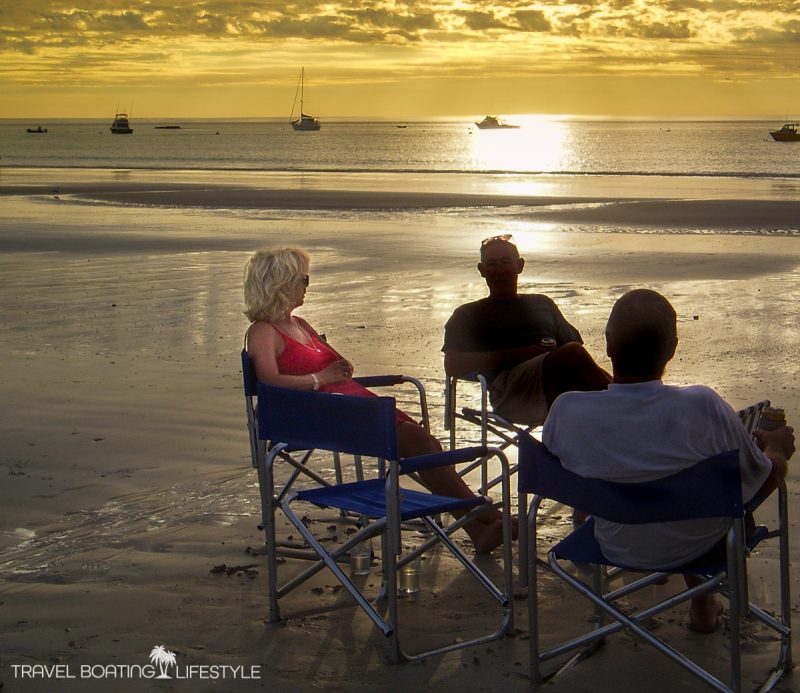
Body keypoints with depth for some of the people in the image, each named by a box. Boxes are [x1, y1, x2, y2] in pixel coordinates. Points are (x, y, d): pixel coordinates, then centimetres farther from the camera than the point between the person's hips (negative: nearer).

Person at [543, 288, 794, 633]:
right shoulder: (704, 407, -32)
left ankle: (703, 604, 49)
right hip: (698, 549, -2)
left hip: (616, 548, 3)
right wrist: (777, 448, 9)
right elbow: (765, 482, -15)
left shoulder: (567, 412, -28)